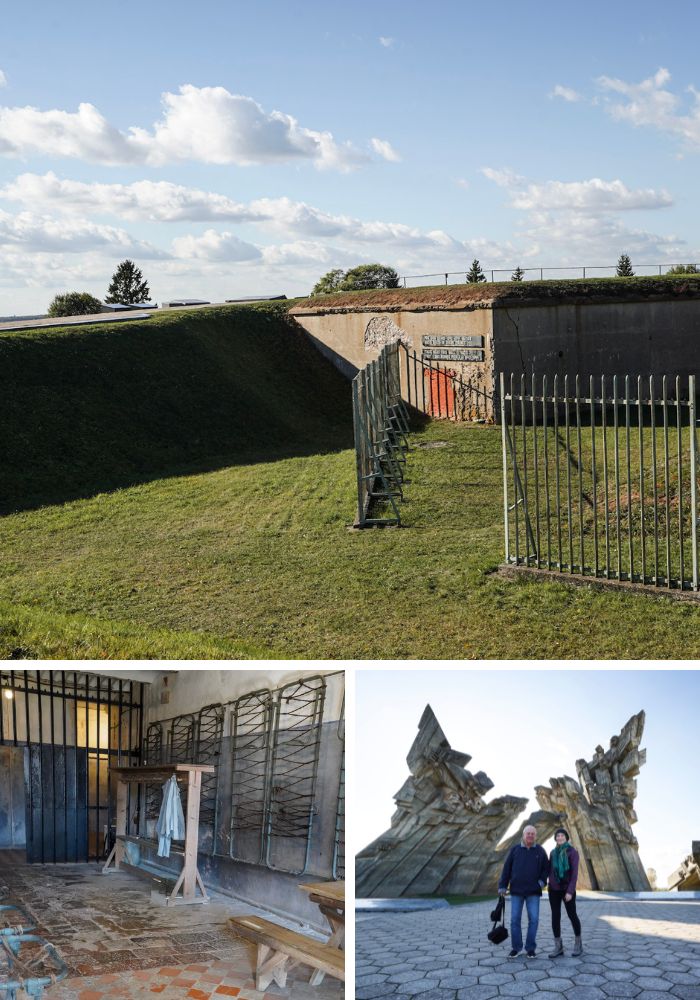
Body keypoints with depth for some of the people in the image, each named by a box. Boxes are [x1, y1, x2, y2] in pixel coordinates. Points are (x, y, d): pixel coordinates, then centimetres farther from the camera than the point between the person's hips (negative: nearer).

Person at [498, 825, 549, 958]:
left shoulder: (540, 851, 2)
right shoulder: (515, 850, 2)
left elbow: (546, 868, 7)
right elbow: (507, 869, 2)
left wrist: (543, 880, -11)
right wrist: (502, 886, -1)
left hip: (533, 892, 0)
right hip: (516, 891, 0)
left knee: (533, 919, -4)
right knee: (515, 919, 1)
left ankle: (531, 948, 8)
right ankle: (516, 948, 12)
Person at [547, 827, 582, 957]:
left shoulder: (573, 852, -10)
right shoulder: (553, 852, 7)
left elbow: (575, 872, -15)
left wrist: (570, 891, -21)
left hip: (567, 889, -5)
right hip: (554, 889, 5)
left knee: (572, 915, 3)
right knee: (555, 916, 1)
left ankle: (578, 944, 21)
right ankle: (558, 947, 6)